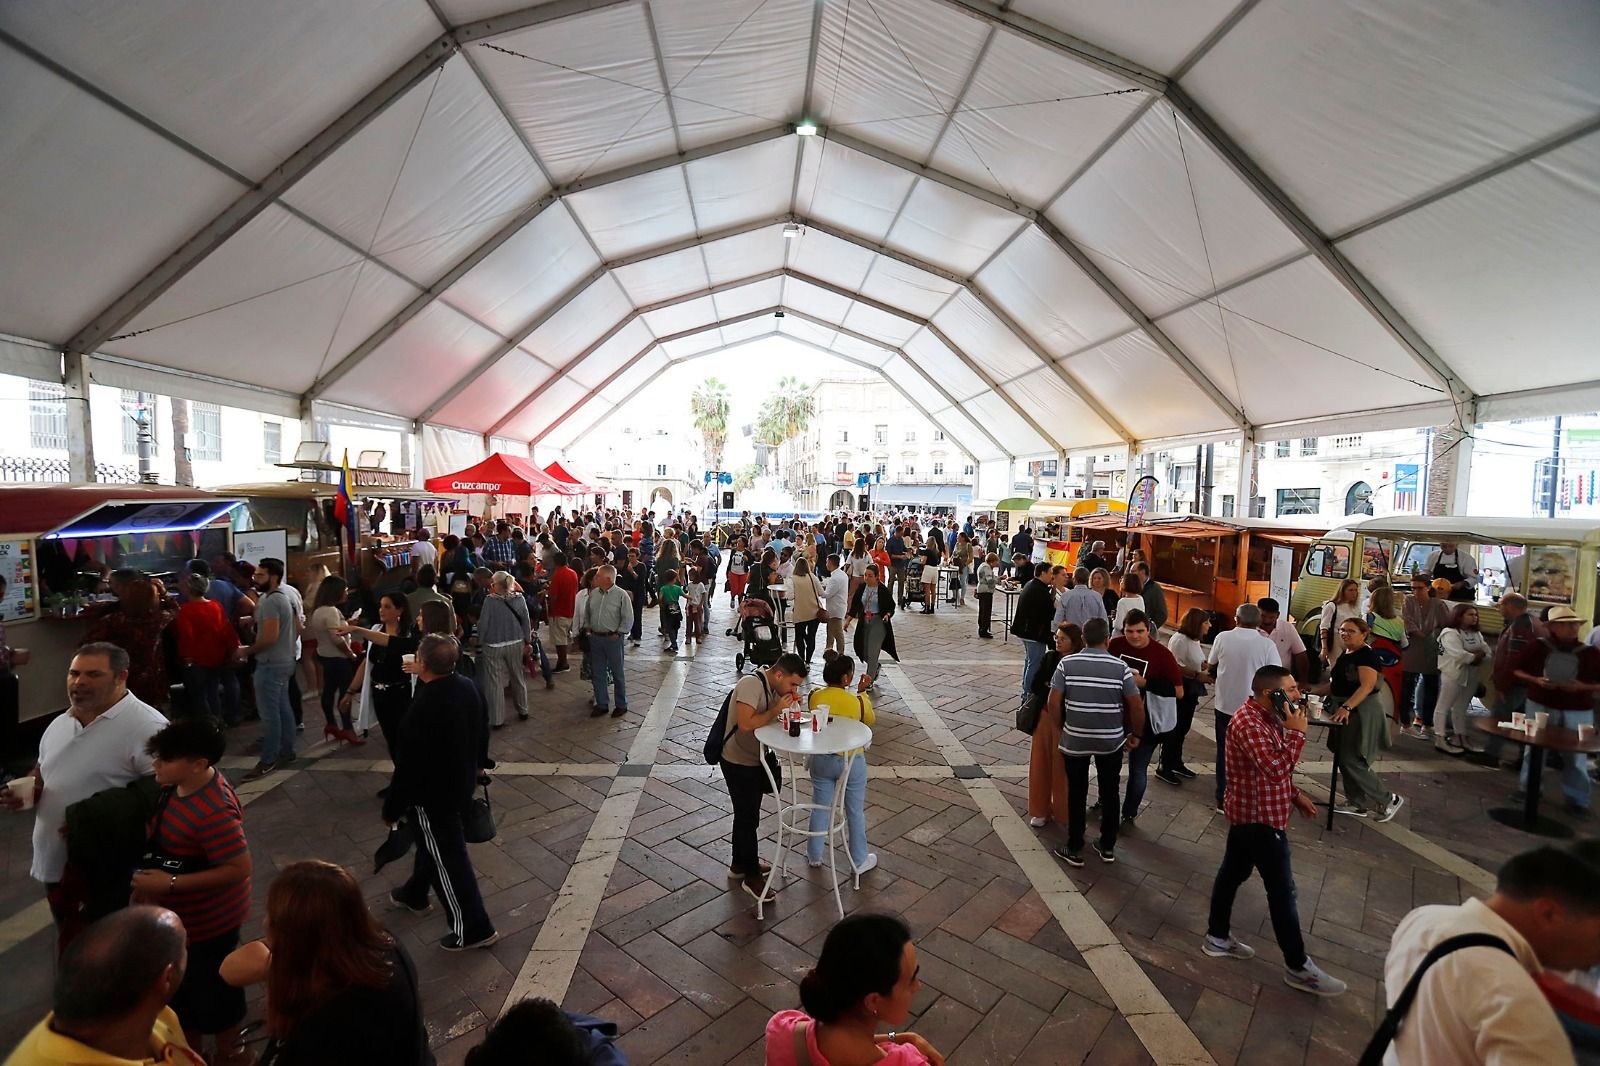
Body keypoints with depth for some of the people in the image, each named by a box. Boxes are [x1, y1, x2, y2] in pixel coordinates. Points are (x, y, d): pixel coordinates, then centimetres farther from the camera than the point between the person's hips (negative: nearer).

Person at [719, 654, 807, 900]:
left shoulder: (773, 687, 1)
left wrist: (789, 705, -10)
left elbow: (768, 719, 6)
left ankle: (740, 864, 38)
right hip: (738, 762, -9)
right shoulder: (751, 684, -27)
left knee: (747, 815, 21)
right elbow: (745, 724, -33)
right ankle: (752, 876, 18)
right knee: (748, 818, 3)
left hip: (754, 761, 9)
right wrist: (777, 710, -27)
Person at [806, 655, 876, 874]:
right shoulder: (858, 701, -22)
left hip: (821, 760, 3)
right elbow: (871, 721, -2)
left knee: (820, 807, 20)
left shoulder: (814, 696, -14)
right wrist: (862, 692, 3)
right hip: (851, 762, -3)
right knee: (855, 812, 16)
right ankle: (859, 861, 31)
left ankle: (814, 855, 36)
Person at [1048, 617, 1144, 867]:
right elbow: (1137, 707, -6)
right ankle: (1107, 847, 31)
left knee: (1077, 794, 12)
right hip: (1111, 741, 1)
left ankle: (1074, 849, 21)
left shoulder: (1067, 664, -9)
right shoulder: (1120, 667, -8)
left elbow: (1054, 703, -12)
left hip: (1075, 740, -1)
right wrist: (1136, 735, 9)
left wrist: (1062, 726, 5)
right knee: (1109, 793, 18)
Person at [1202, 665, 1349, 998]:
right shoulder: (1248, 723, -27)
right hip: (1260, 818, -10)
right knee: (1282, 890, 2)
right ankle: (1298, 967, 16)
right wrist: (1297, 732, -29)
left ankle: (1217, 937, 32)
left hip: (1250, 813, 10)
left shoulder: (1266, 716, 6)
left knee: (1233, 872, 19)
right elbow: (1277, 769, -33)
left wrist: (1294, 795, 13)